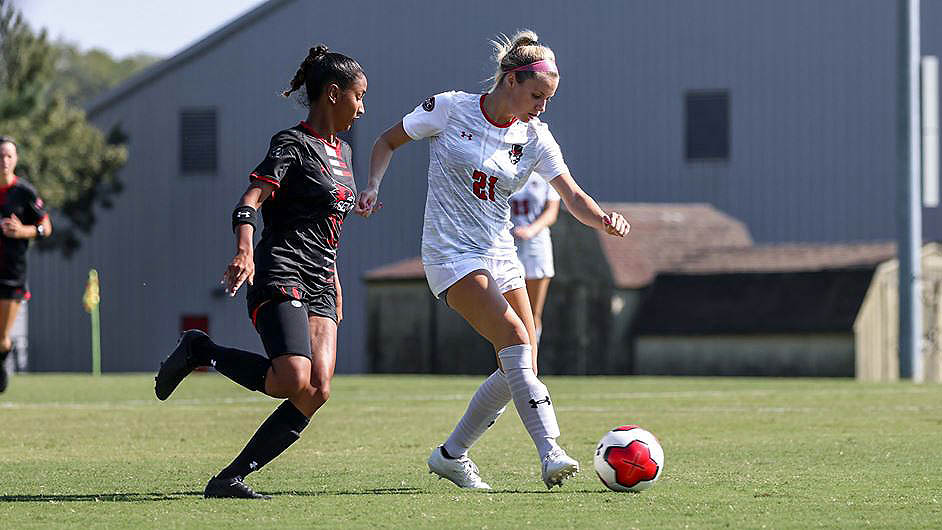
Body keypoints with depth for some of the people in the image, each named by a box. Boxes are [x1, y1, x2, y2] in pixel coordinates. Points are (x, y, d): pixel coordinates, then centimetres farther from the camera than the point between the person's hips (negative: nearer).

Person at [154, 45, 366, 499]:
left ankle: (231, 479, -7)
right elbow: (250, 202, -19)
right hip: (280, 277, -8)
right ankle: (201, 351, -5)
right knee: (292, 381, -28)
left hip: (319, 288, 8)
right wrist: (244, 253, -37)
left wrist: (335, 286, 31)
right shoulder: (293, 144, -5)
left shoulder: (342, 153, 21)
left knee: (317, 393, -11)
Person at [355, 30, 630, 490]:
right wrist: (373, 187, -9)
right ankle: (551, 455, -31)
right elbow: (389, 141, 6)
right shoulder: (449, 109, -7)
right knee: (516, 342, -23)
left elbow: (573, 197, -4)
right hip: (451, 254, -6)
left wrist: (603, 219, -25)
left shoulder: (534, 139, 3)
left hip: (500, 254, 6)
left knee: (520, 369, 0)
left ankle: (451, 455, 18)